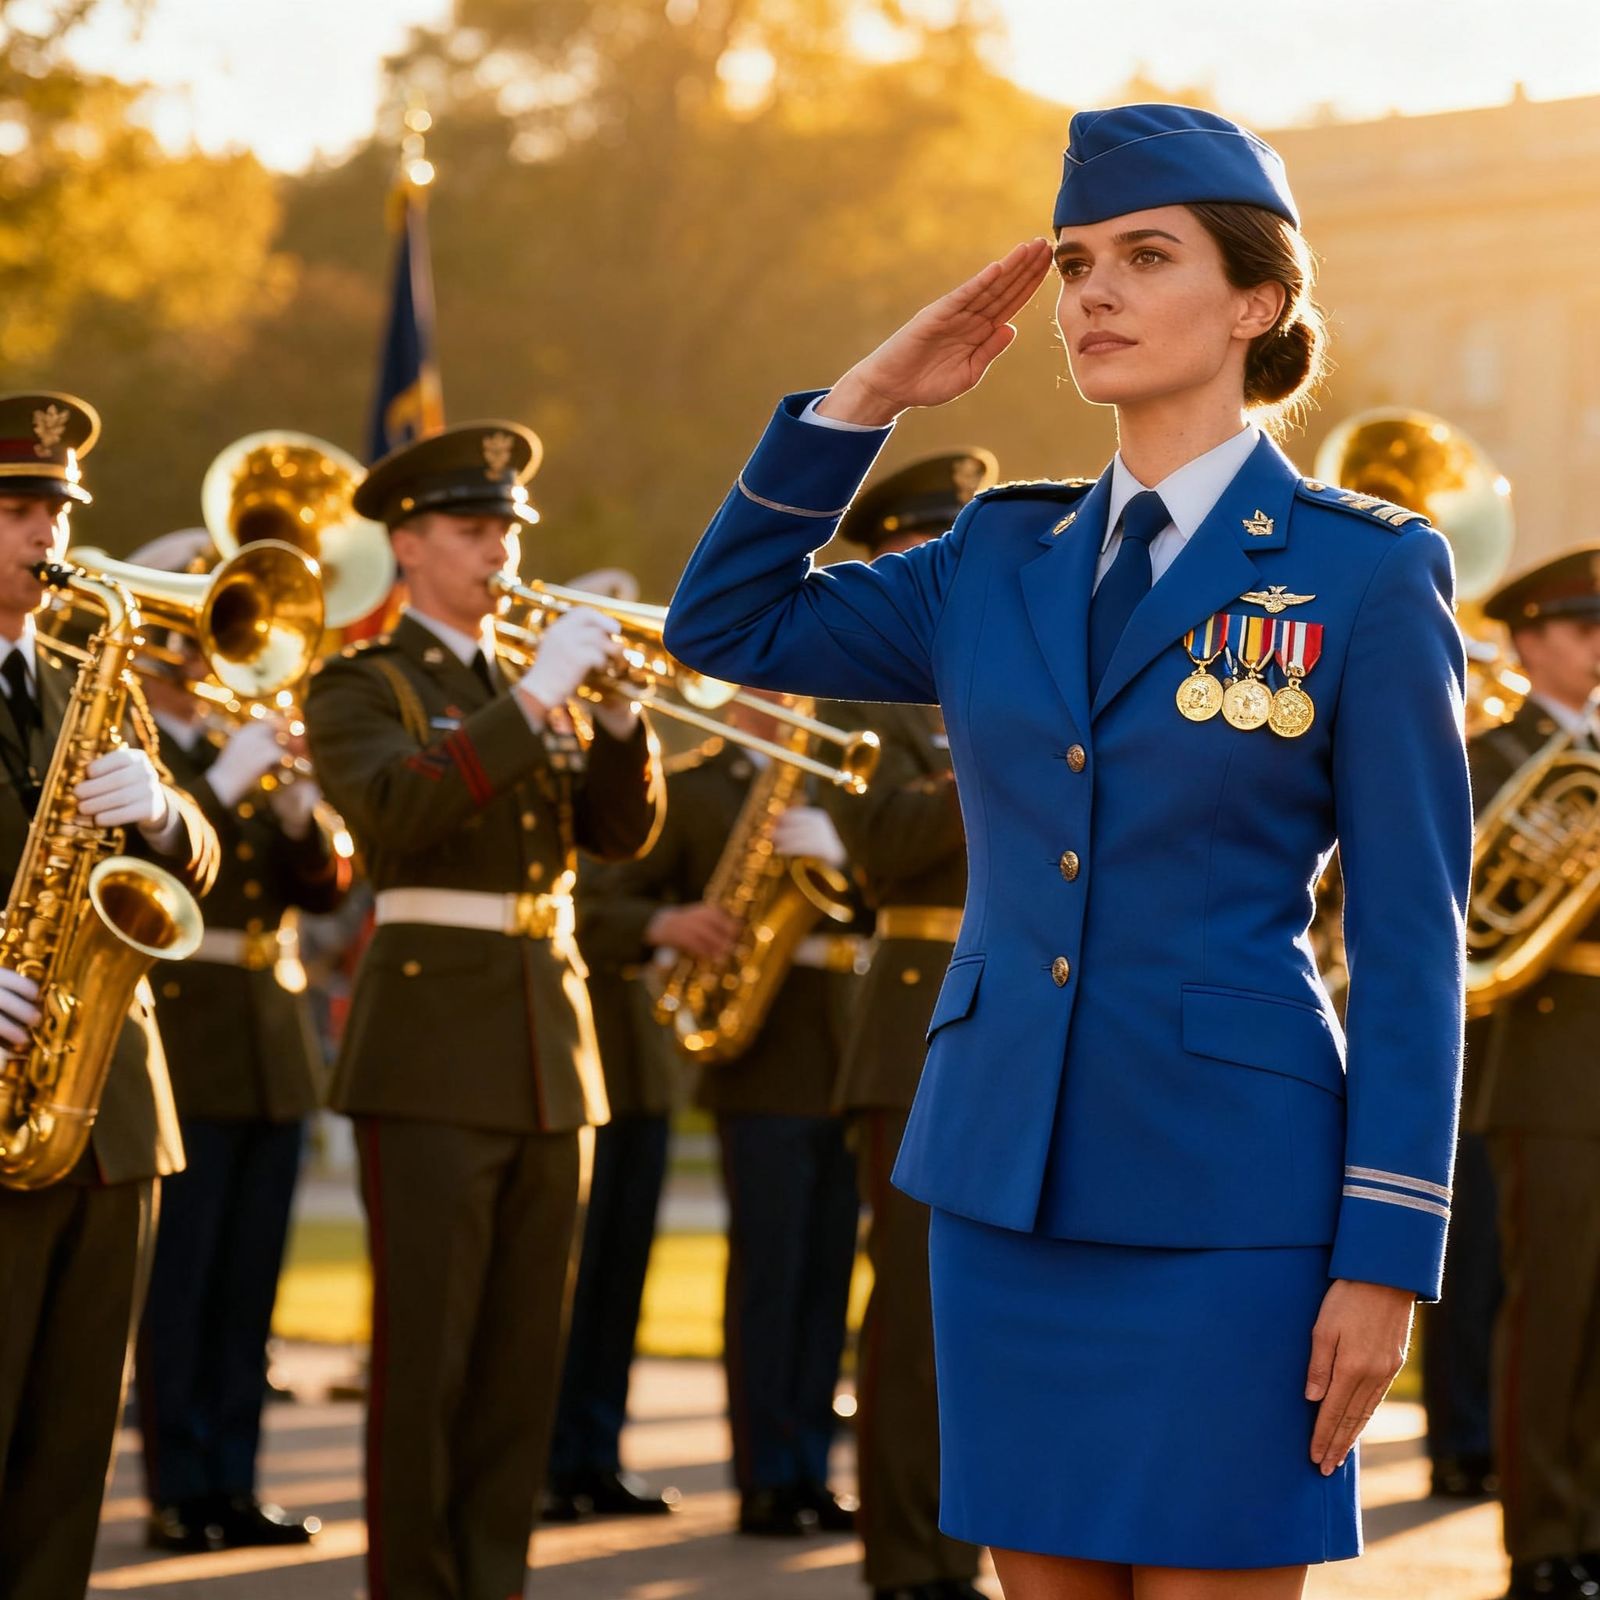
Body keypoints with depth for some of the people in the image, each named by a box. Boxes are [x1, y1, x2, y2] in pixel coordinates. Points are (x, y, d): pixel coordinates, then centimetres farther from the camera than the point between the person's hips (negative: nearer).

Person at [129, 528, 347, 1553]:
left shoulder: (253, 744, 18)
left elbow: (326, 886, 11)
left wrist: (299, 810, -7)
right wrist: (225, 782, -19)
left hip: (274, 1050, 6)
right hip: (177, 1045, -6)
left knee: (249, 1285, 6)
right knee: (178, 1282, -7)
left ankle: (234, 1487, 10)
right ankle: (178, 1494, -2)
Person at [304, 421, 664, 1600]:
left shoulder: (534, 692, 19)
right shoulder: (363, 689, 0)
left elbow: (622, 830, 9)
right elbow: (396, 806, -20)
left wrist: (616, 710, -7)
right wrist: (534, 696, -21)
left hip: (551, 1042, 6)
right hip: (433, 1045, -6)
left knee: (524, 1348, 6)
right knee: (425, 1346, -7)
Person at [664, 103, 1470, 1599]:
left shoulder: (1369, 574, -4)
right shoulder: (1002, 560, 10)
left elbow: (1410, 942, -6)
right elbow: (725, 624, 15)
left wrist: (1387, 1255, -11)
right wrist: (869, 396, 6)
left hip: (1224, 1182, -5)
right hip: (1007, 1173, 5)